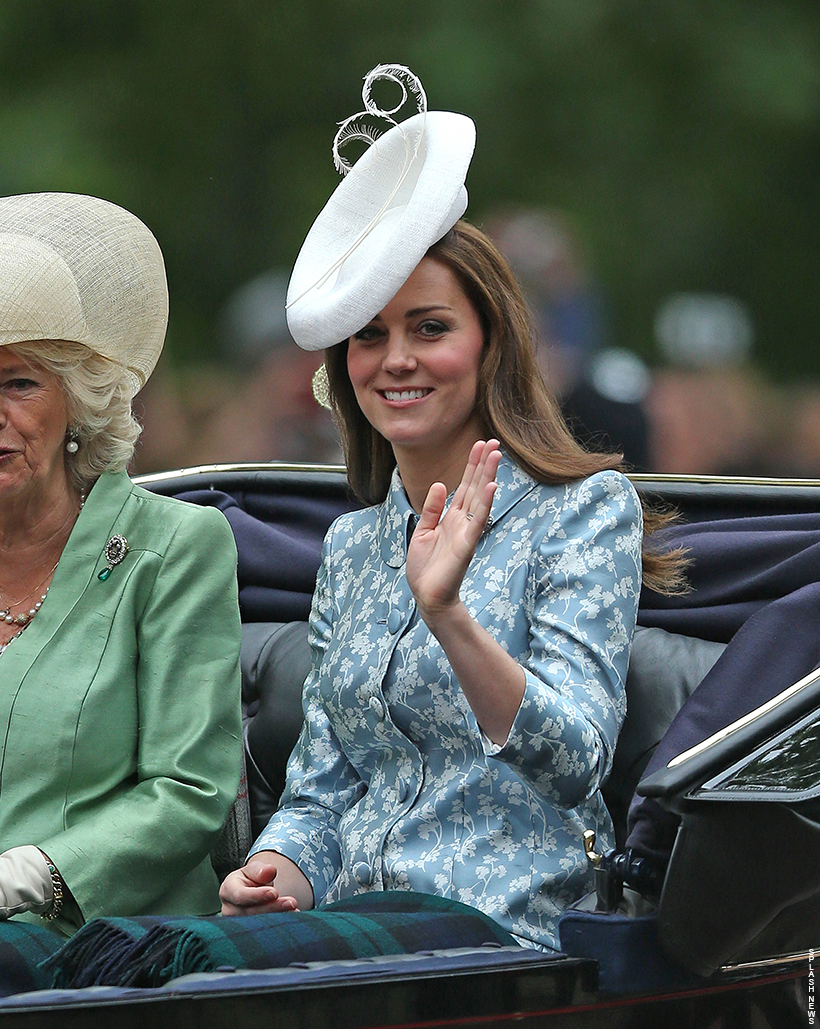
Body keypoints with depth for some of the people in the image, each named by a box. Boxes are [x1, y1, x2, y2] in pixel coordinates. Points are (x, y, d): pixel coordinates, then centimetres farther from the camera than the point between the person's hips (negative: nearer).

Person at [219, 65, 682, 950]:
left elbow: (573, 765, -12)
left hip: (507, 938, -6)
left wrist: (447, 617, -26)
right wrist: (278, 878, -3)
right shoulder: (350, 546, 19)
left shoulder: (585, 508, 0)